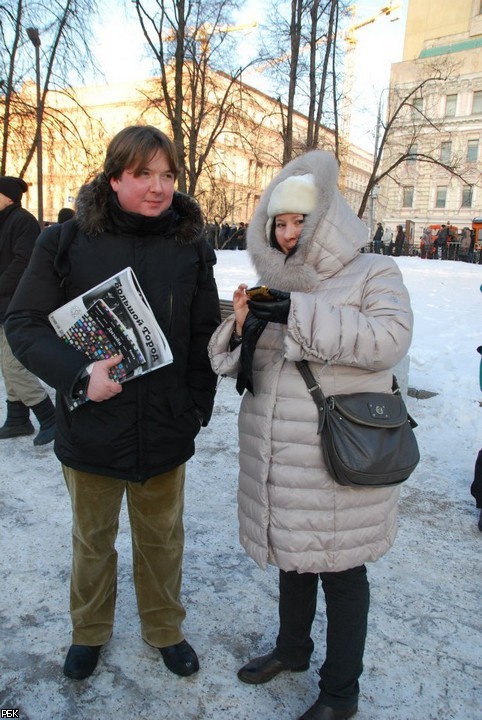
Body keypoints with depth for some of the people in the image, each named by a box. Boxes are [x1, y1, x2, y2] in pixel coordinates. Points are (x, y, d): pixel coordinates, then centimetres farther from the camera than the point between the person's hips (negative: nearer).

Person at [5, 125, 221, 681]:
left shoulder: (191, 246, -3)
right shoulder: (68, 239, -9)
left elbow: (205, 334, 3)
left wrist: (197, 405, 0)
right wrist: (78, 374, -23)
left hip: (166, 429, 2)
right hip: (91, 427, -1)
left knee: (162, 539, 20)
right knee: (93, 539, 21)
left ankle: (164, 629, 45)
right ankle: (89, 631, 48)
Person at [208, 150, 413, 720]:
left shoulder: (372, 273, -5)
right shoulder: (274, 282, 10)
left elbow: (389, 338, -23)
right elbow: (235, 362, 10)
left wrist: (300, 313, -27)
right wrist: (241, 324, -12)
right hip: (277, 457, 5)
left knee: (340, 571, 10)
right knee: (291, 555, 22)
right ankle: (292, 647, 47)